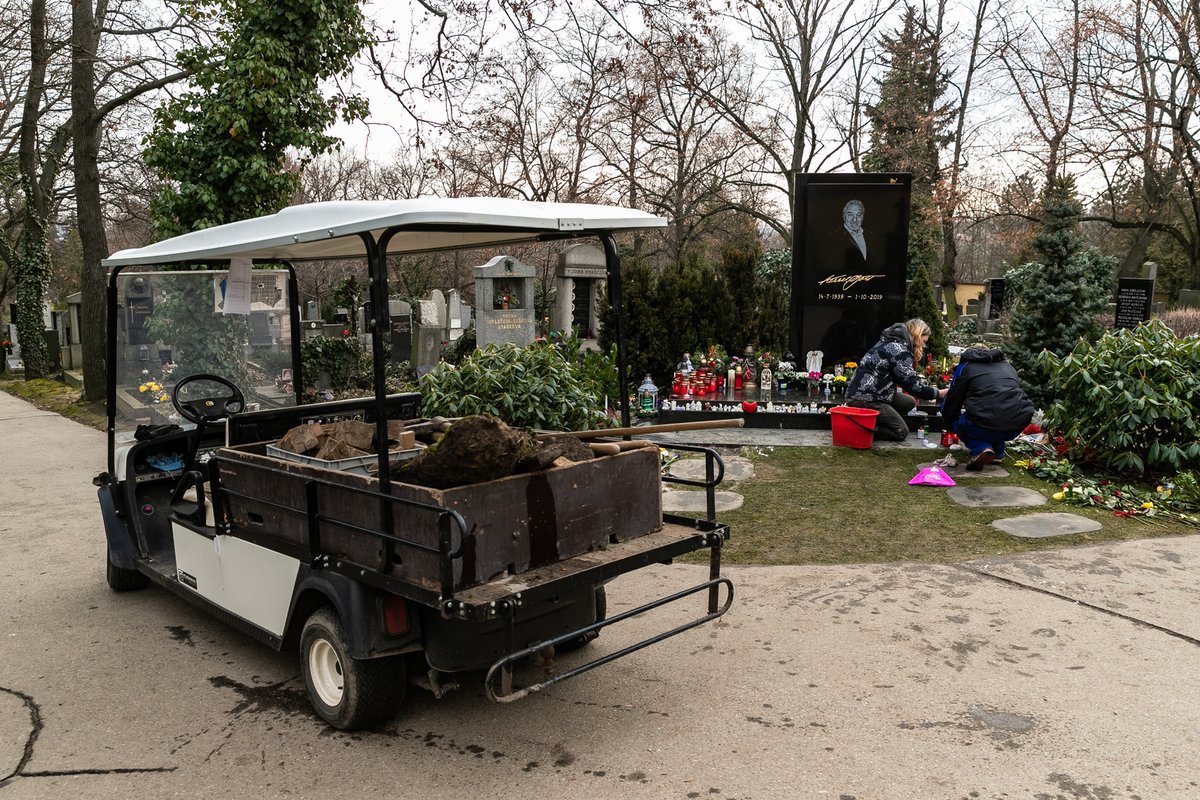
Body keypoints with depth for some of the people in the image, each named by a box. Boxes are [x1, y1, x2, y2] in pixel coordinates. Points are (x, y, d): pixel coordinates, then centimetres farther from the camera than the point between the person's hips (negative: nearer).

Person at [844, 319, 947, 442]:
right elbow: (912, 384, -18)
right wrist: (938, 393, -9)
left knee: (909, 403, 15)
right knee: (901, 432, -2)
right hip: (863, 399, -10)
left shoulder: (890, 342, 17)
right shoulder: (899, 349, -14)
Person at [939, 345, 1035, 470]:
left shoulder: (966, 366, 15)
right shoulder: (1008, 366, 29)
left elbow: (951, 403, 17)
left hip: (986, 424, -6)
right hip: (1020, 425, 6)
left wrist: (950, 425, 39)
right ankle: (998, 453, 23)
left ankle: (980, 447, -3)